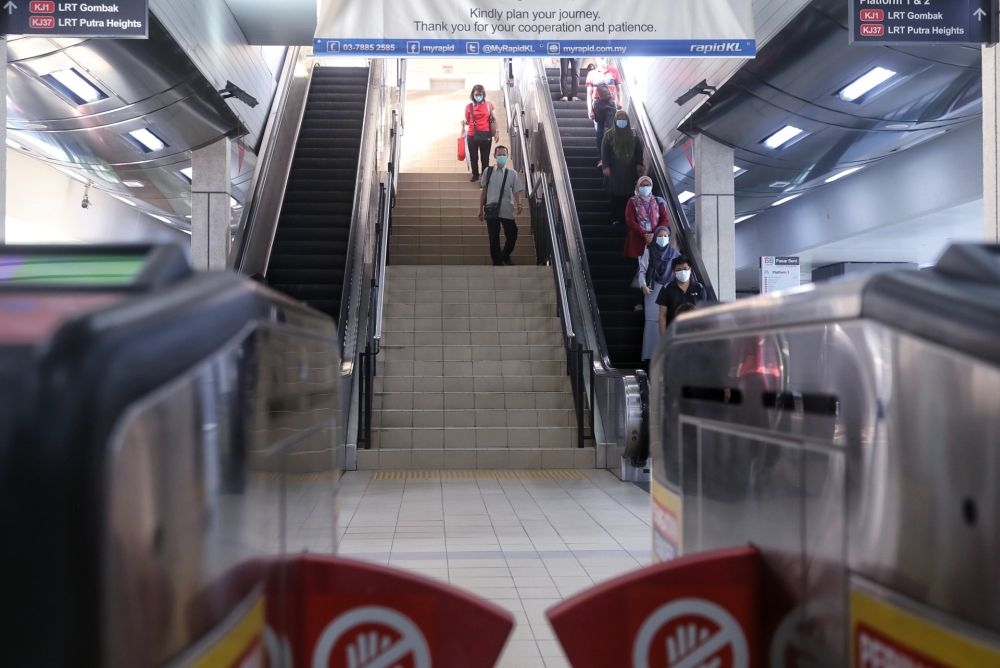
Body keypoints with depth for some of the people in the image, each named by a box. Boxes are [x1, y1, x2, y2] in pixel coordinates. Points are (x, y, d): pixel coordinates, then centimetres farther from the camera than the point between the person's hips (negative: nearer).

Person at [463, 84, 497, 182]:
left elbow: (493, 119, 6)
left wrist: (495, 132, 1)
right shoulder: (469, 106, 2)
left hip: (486, 135, -1)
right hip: (472, 135, 1)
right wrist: (464, 123, -13)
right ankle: (475, 175, 28)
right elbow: (467, 122, 9)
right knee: (473, 157, 9)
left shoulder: (488, 104, 0)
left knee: (485, 158, 0)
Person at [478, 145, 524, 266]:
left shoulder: (512, 173, 4)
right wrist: (481, 209, 9)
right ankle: (497, 262, 16)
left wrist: (519, 204, -21)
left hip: (507, 211, 0)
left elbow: (517, 191, -1)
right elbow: (484, 191, 10)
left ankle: (505, 257, 29)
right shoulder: (488, 171, 6)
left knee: (512, 237, 2)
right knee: (494, 238, 3)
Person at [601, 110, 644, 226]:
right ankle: (615, 218, 4)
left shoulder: (632, 135, 9)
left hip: (629, 170, 2)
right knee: (615, 195, -2)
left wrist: (639, 164, -1)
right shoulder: (609, 135, 1)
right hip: (614, 170, -2)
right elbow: (604, 151, -3)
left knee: (628, 194, -1)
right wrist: (606, 166, -11)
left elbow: (639, 150, 10)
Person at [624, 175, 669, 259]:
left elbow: (665, 220, 3)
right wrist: (644, 235, -15)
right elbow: (630, 221, -5)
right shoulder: (633, 201, 5)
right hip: (637, 240, -1)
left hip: (656, 240, 2)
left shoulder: (658, 201, 11)